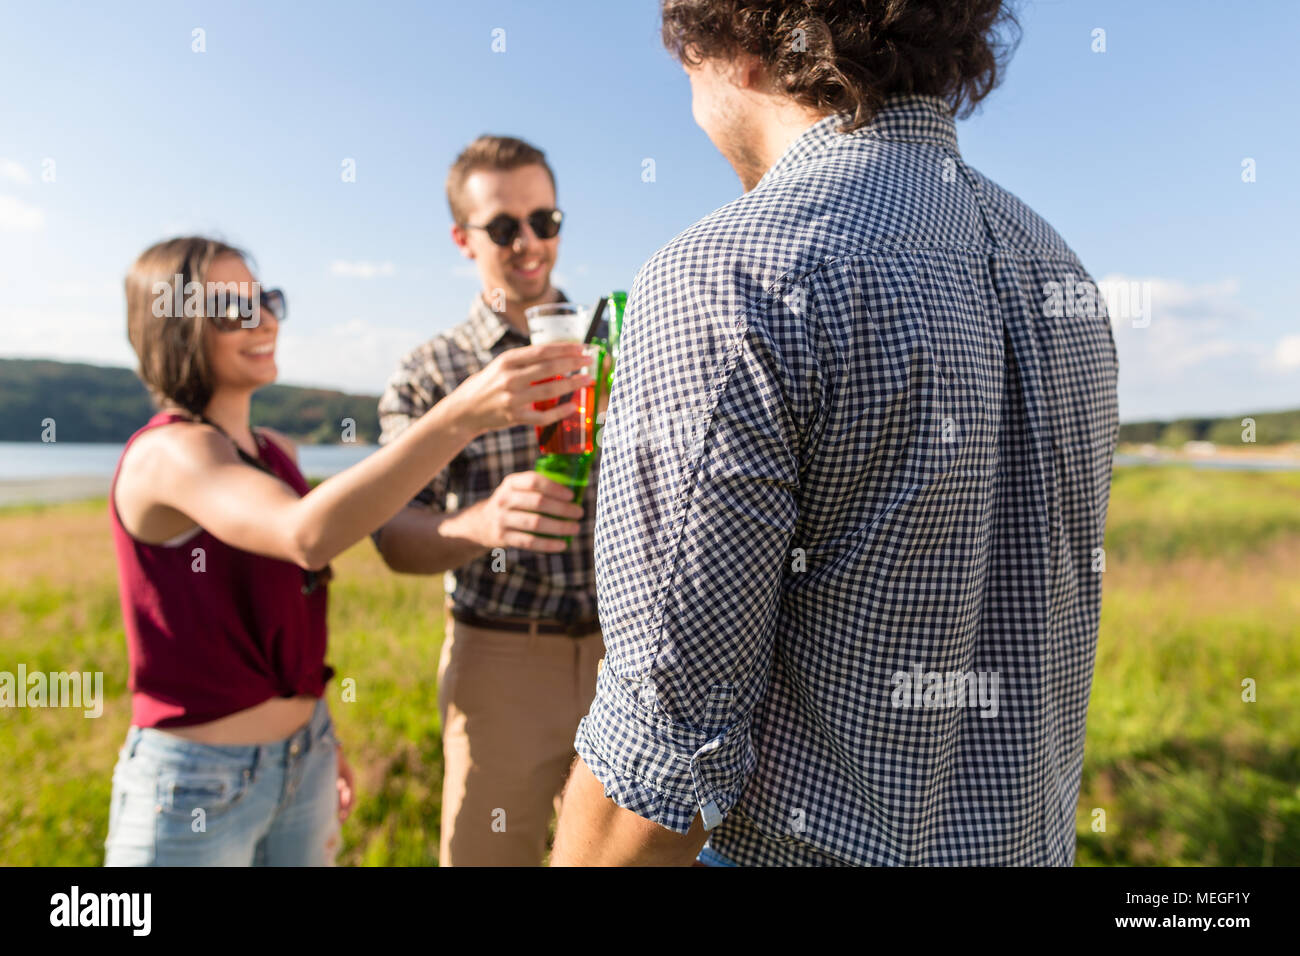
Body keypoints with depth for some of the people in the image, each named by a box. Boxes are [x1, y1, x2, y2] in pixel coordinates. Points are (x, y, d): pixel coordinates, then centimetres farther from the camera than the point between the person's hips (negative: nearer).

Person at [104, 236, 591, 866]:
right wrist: (461, 416, -47)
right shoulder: (166, 452, -19)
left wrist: (318, 739, 13)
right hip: (196, 781, -6)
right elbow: (307, 536, -39)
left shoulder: (276, 451, 5)